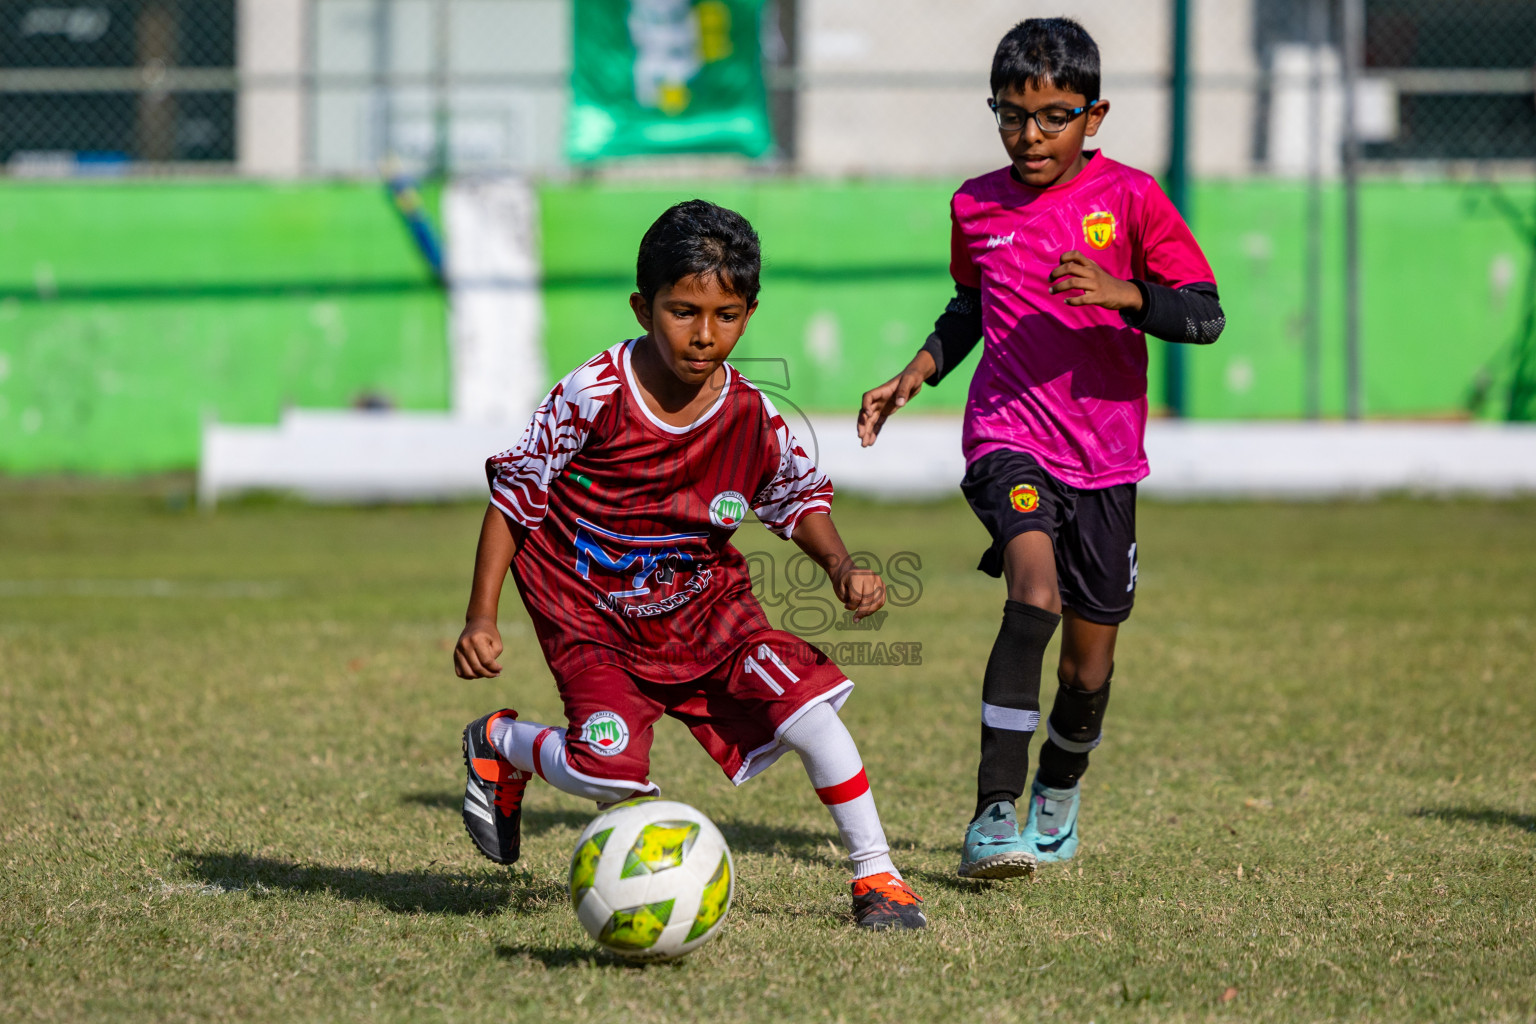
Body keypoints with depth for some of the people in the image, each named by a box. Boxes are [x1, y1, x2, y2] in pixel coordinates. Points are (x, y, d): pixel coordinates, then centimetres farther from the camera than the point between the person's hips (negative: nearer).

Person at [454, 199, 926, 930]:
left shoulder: (749, 419, -11)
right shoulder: (591, 397, -20)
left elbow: (801, 498, 9)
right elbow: (513, 497, -9)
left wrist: (842, 568, -11)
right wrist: (480, 620, -11)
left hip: (704, 606, 3)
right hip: (592, 616, -3)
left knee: (805, 700, -17)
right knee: (609, 770, -21)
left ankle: (876, 874, -2)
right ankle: (499, 745, 14)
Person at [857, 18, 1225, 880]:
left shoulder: (1129, 199, -3)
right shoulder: (976, 206, 6)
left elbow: (1206, 315, -7)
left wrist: (1122, 293, -23)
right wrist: (916, 375, 12)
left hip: (1105, 458, 0)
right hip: (1009, 440, 0)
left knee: (1089, 670, 9)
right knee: (1036, 585, -29)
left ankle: (1060, 788, 41)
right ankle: (994, 810, -33)